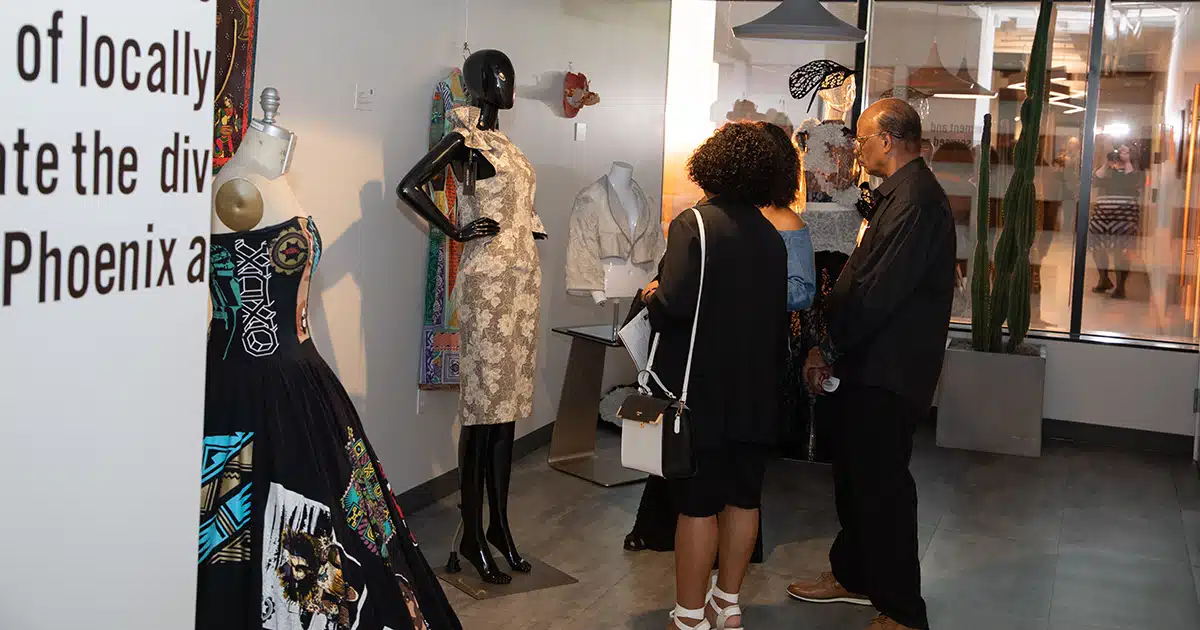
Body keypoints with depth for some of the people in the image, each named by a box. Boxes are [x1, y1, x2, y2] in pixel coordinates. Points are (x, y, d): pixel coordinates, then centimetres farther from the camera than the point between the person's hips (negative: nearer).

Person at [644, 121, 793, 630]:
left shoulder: (695, 223, -13)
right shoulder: (772, 237, 6)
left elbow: (675, 304, -22)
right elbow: (780, 316, 9)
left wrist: (651, 296, -2)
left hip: (702, 391, -6)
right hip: (757, 392, 6)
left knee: (697, 502, 2)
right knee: (743, 497, 14)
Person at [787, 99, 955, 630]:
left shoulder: (915, 202, -21)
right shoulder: (900, 194, 13)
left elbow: (878, 291, -24)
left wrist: (829, 349, -15)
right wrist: (831, 346, 9)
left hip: (889, 371, -10)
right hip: (870, 363, 10)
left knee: (881, 483, -2)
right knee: (855, 472, 21)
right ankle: (853, 575, 37)